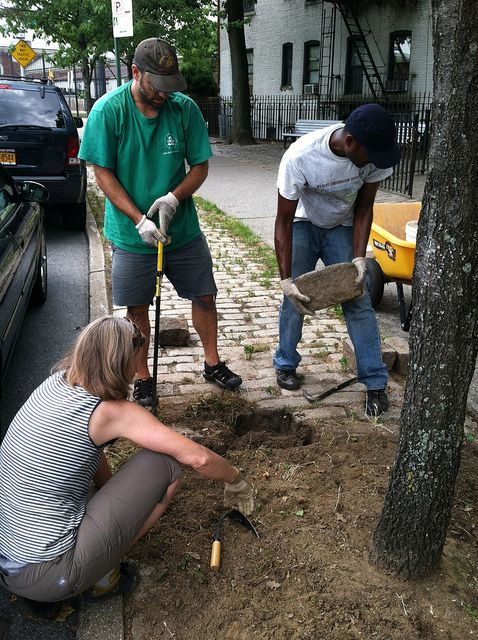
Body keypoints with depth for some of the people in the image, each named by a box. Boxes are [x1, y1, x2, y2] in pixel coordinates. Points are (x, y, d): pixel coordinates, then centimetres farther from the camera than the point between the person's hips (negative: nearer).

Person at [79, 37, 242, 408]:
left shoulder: (185, 108, -7)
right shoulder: (109, 110, -13)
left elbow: (200, 166, -2)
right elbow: (103, 173, -11)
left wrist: (174, 198, -21)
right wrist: (140, 220, -21)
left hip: (184, 230, 2)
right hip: (132, 235, -2)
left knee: (205, 296, 11)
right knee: (138, 309, 9)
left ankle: (213, 364, 33)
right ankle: (143, 378, 28)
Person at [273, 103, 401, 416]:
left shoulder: (376, 152, -26)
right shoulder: (300, 156, -35)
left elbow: (364, 208, -11)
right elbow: (284, 222, -27)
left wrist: (359, 257, -21)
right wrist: (286, 279, -30)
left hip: (342, 227, 2)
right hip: (302, 224, -2)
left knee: (358, 300, -6)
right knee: (296, 297, -6)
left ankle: (376, 382, 2)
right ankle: (286, 364, 18)